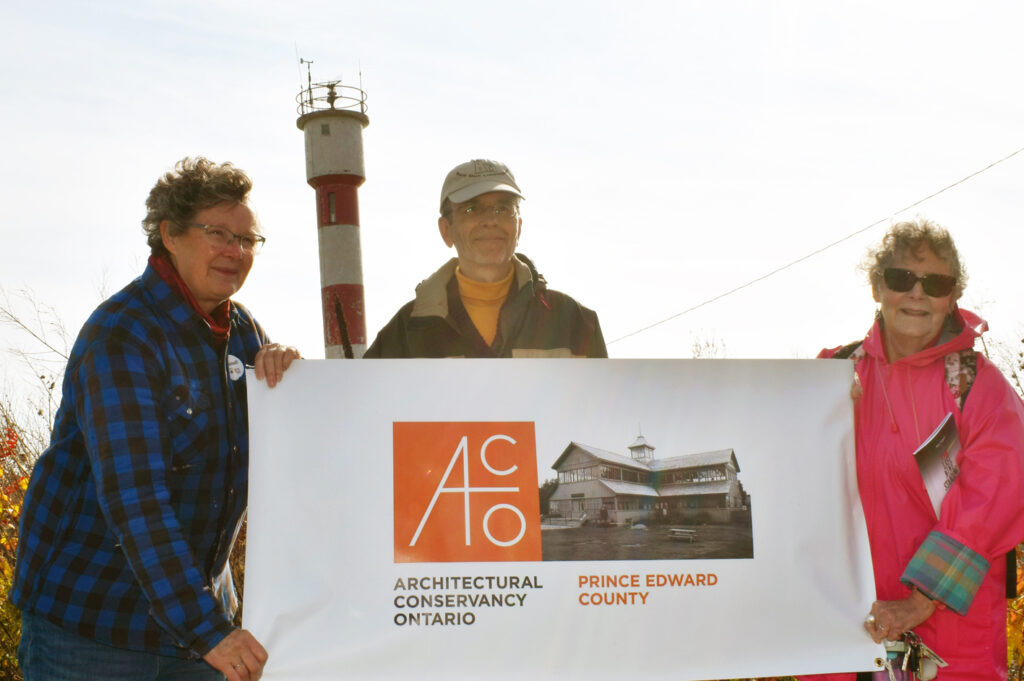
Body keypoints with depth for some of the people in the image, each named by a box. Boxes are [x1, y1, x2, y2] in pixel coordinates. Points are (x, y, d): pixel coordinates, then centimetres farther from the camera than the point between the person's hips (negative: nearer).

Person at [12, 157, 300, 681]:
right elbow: (134, 498, -27)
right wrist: (208, 629, -34)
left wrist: (284, 376, -13)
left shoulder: (238, 329, 6)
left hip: (195, 606, 7)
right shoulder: (121, 337, -18)